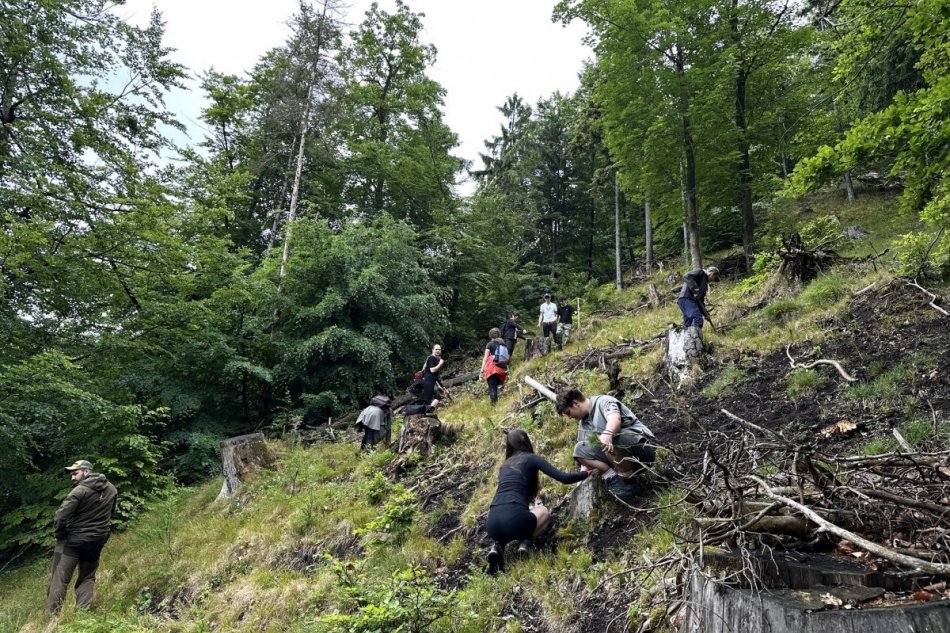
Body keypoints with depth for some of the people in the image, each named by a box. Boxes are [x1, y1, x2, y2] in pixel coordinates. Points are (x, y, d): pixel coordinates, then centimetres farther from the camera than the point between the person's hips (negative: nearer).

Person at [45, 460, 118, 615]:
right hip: (97, 541, 6)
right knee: (87, 578, 15)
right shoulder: (111, 489, 3)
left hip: (74, 540, -5)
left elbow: (60, 516, -19)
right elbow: (111, 513, 14)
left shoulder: (80, 491, -17)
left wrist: (58, 535, -2)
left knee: (60, 579, 2)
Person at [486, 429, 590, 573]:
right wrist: (587, 473, 21)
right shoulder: (532, 458, 12)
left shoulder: (504, 466, 27)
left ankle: (498, 544, 9)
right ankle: (525, 541, 3)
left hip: (493, 523, 4)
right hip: (514, 519, -4)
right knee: (544, 512, 28)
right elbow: (564, 478, 5)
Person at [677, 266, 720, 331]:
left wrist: (706, 314, 17)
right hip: (686, 299, -10)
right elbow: (686, 276, -14)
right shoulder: (701, 272, 5)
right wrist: (695, 289, -23)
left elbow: (701, 300, 26)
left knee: (687, 324, 8)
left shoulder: (705, 284, 30)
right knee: (698, 320, -22)